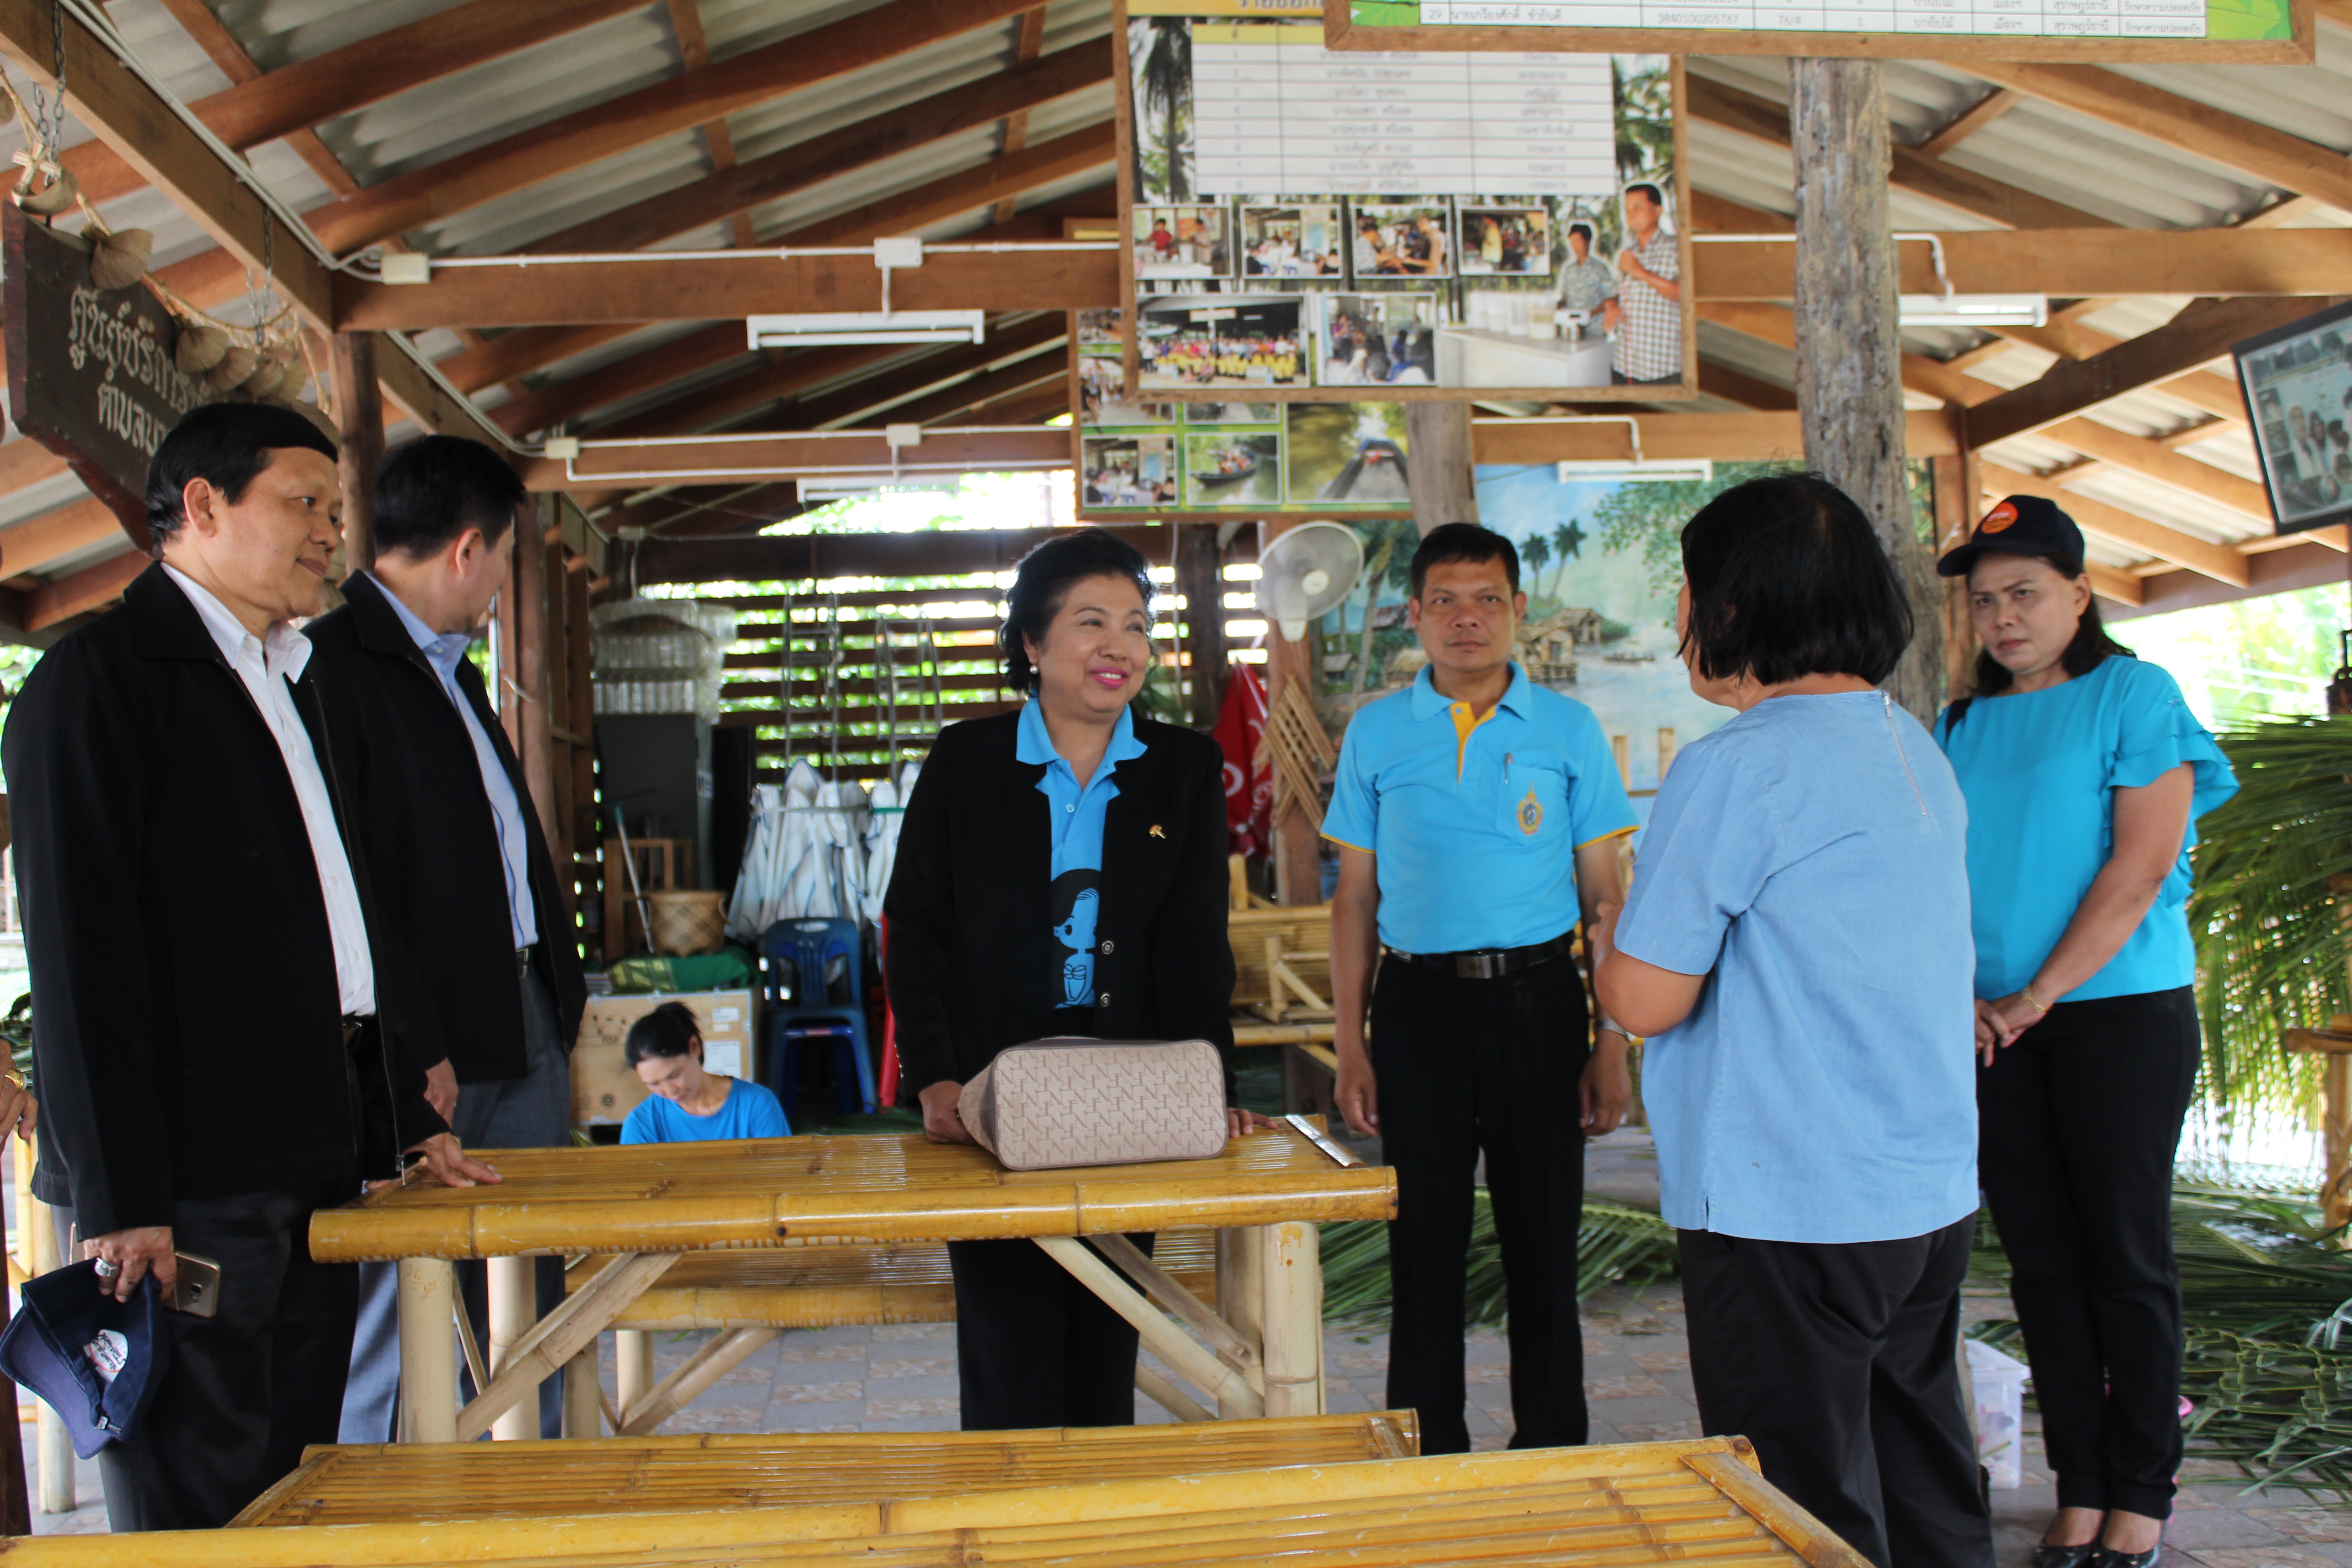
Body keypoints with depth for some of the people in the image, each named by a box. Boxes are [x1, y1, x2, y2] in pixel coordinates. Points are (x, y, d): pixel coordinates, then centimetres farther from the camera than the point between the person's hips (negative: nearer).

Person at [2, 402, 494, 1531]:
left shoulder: (291, 688, 20)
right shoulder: (96, 680, -7)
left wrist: (407, 1119, 20)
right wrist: (120, 1203, -17)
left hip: (310, 1177, 8)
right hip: (184, 1192, -8)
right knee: (196, 1517, -1)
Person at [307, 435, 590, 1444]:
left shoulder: (451, 667, 19)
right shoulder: (334, 661, -12)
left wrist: (560, 1002, 16)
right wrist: (407, 1051, -18)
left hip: (523, 1028, 9)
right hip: (425, 1058, -9)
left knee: (528, 1310, 15)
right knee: (388, 1320, 2)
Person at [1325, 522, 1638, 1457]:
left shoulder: (1569, 730, 3)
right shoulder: (1376, 733, 6)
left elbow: (1603, 896, 5)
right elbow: (1356, 898, 8)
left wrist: (1611, 1045, -2)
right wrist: (1349, 1046, 2)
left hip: (1537, 1000, 0)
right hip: (1417, 1002, 1)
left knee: (1544, 1239, 7)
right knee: (1425, 1245, 7)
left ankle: (1552, 1451, 22)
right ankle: (1428, 1457, 21)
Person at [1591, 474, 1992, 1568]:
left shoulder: (1736, 770, -18)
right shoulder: (1919, 752, 9)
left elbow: (1644, 999, -16)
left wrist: (1612, 931, 4)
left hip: (1788, 1213, -8)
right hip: (1936, 1200, 9)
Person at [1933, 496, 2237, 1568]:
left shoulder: (2133, 696, -3)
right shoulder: (1962, 728, 12)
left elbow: (2140, 866, -12)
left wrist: (2039, 997, -14)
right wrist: (1965, 997, -6)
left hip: (2121, 1014, -5)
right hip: (1994, 1027, 5)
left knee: (2127, 1255, 2)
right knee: (2041, 1258, 8)